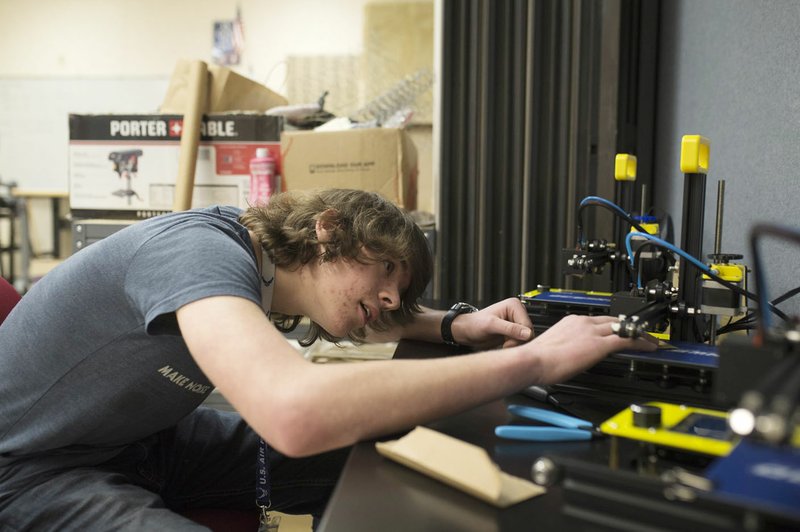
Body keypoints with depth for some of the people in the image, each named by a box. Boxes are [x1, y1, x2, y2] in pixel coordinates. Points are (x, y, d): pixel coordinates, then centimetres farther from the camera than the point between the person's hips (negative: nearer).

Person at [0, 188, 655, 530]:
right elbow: (298, 414, -49)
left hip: (146, 437, 8)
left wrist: (455, 326, -9)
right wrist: (535, 360, -42)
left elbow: (357, 314, 13)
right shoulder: (202, 251, -31)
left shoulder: (262, 254, -6)